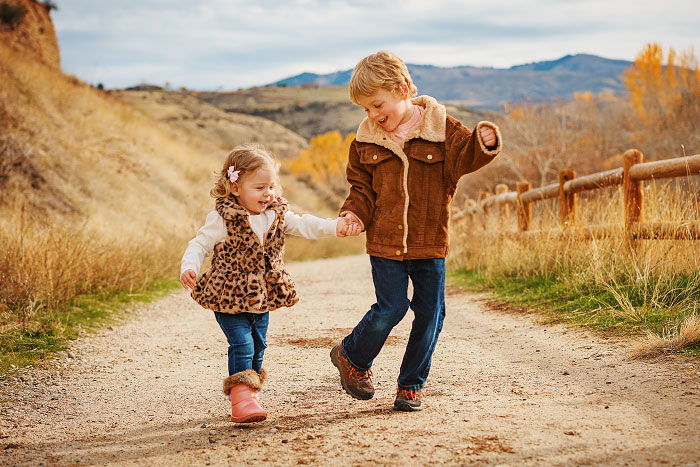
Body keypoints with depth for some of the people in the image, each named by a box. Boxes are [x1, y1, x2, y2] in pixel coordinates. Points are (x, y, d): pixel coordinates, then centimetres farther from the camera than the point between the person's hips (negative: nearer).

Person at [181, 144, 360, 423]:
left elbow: (303, 225, 1)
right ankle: (241, 396, -8)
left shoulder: (277, 214, 3)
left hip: (263, 298, 6)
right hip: (230, 298, -6)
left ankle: (249, 394, 29)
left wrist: (336, 226, -14)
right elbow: (200, 245, -10)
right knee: (242, 346, -13)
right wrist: (188, 268, -28)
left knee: (257, 348, 14)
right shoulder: (224, 219, -13)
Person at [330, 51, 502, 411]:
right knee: (390, 308, -4)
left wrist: (482, 143, -33)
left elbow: (463, 158, -12)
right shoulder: (366, 140, 3)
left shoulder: (439, 128, -3)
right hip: (385, 241, 0)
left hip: (429, 241, 0)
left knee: (430, 313, 4)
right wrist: (355, 211, -6)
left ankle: (411, 385, 20)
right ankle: (351, 357, 23)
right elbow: (361, 185, 12)